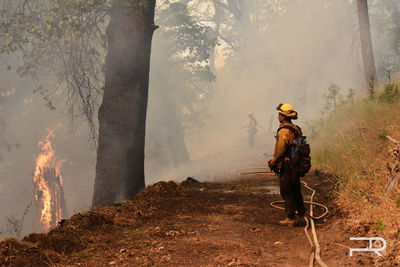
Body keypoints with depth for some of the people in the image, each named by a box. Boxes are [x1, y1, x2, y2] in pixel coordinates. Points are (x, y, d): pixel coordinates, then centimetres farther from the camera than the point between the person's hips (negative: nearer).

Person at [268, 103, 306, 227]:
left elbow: (280, 151, -19)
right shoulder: (296, 129, 12)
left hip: (286, 166, -9)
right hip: (296, 165, 9)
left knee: (287, 193, -1)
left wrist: (273, 163, -4)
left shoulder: (283, 131, -17)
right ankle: (301, 216, 21)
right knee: (296, 192, 15)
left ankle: (290, 218, 2)